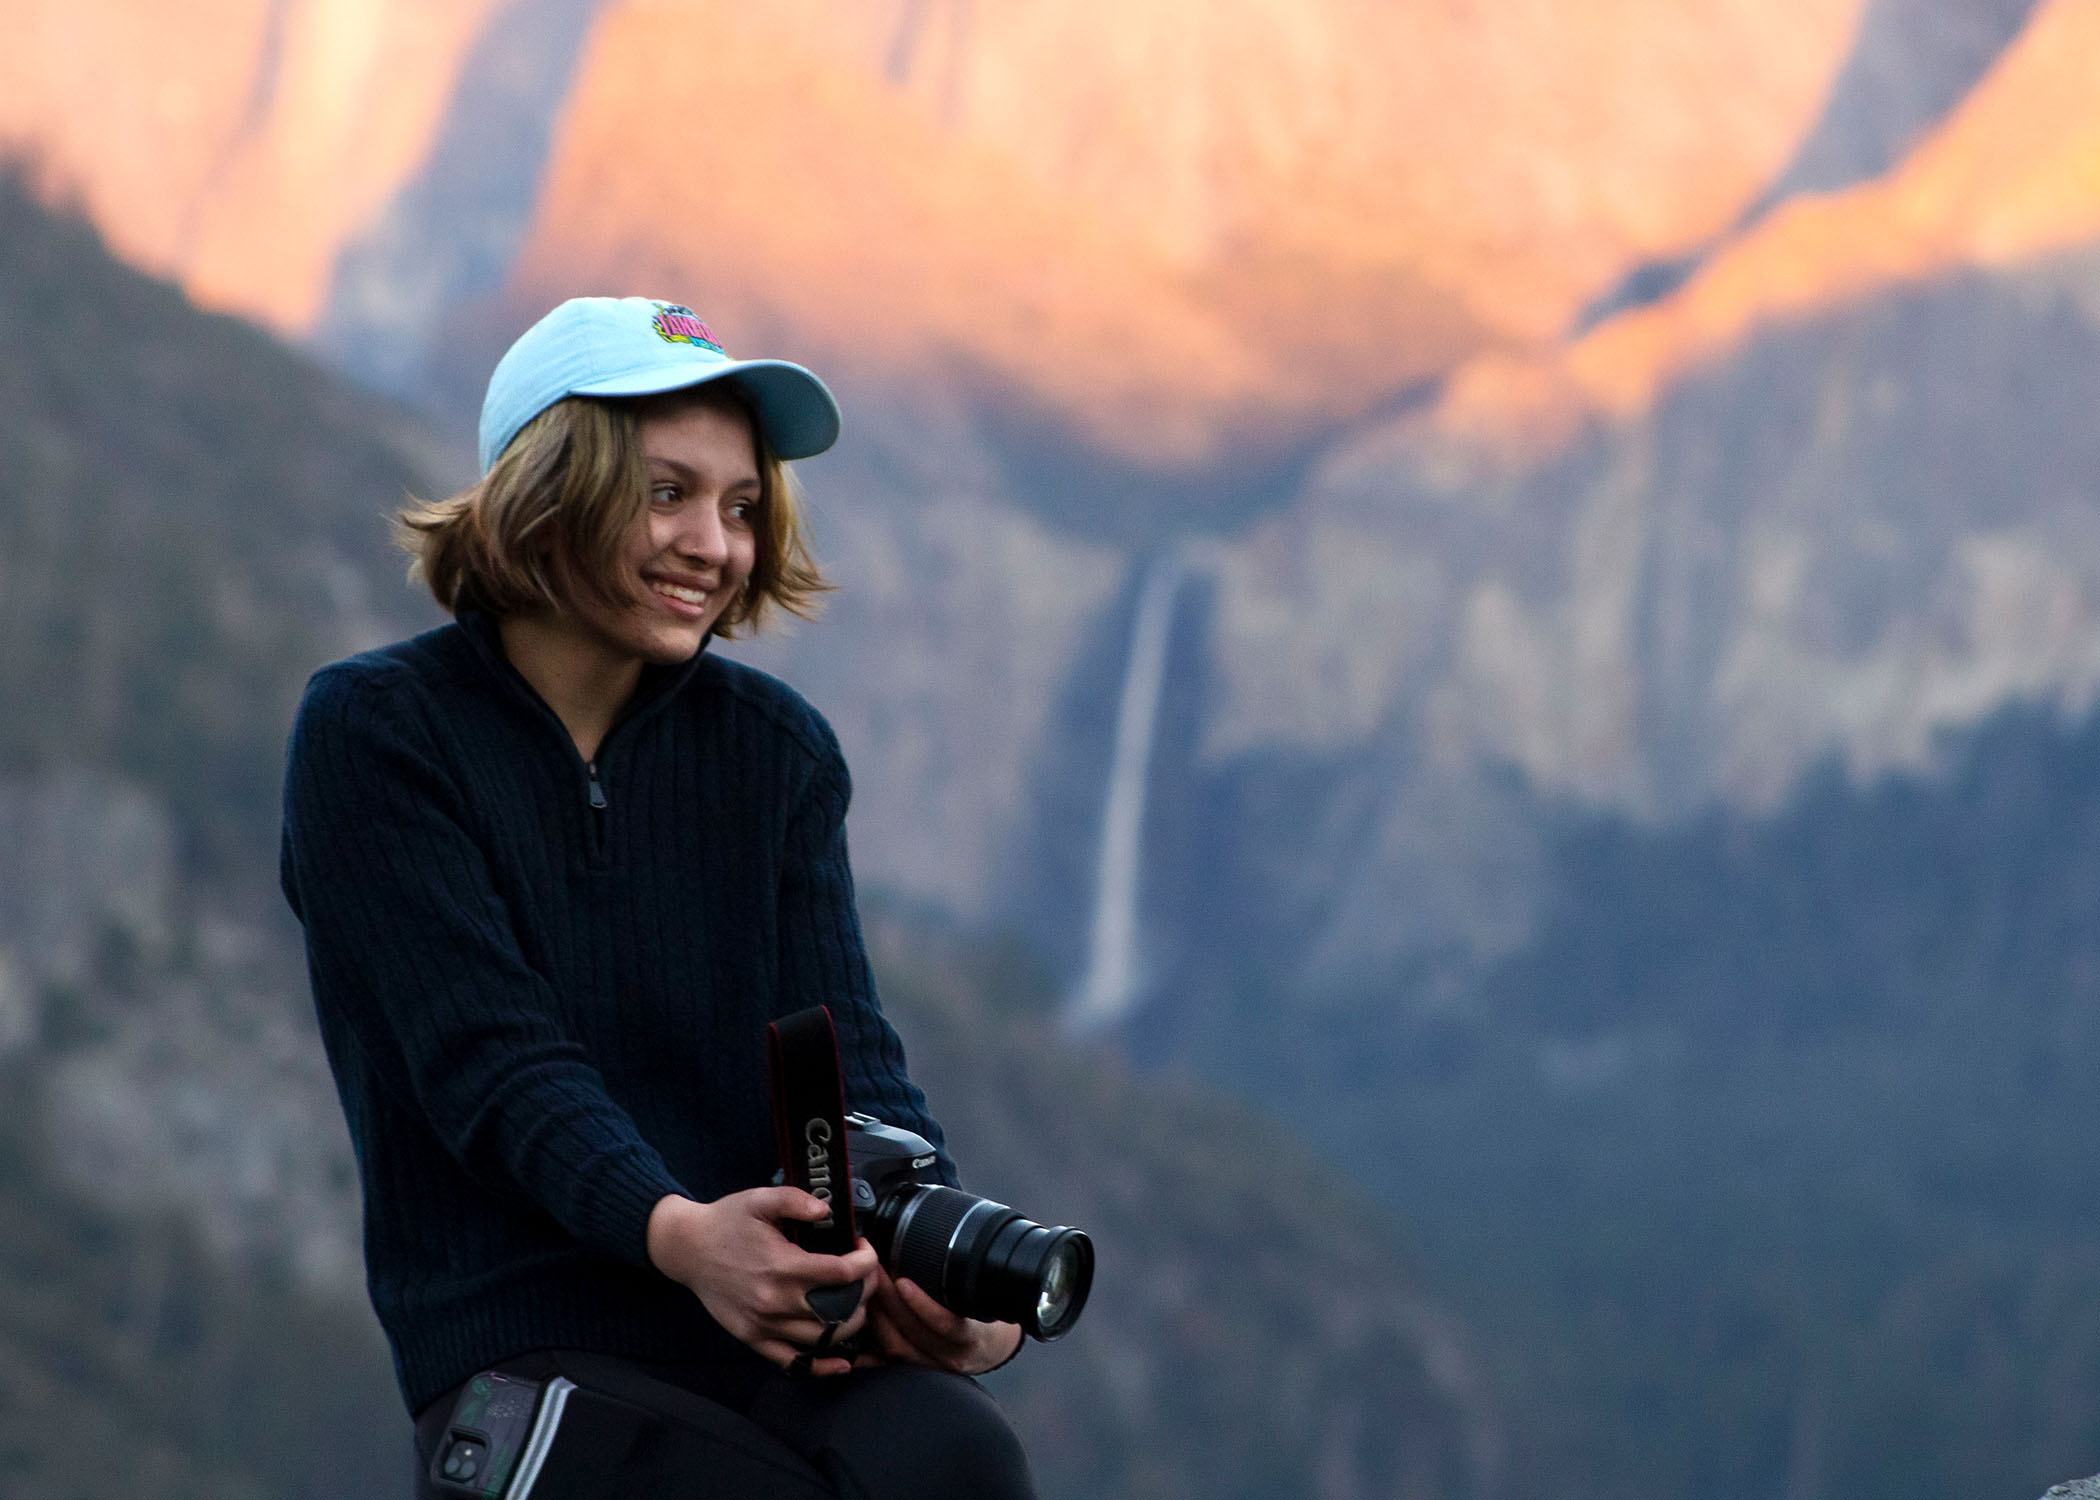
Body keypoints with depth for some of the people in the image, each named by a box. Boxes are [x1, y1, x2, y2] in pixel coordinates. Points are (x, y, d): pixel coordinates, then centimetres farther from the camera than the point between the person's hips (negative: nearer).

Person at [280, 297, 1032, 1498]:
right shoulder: (376, 735, 1)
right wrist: (675, 1233, -32)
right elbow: (491, 1058, -12)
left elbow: (842, 1049, 3)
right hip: (532, 1344, -4)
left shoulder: (777, 748, 14)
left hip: (780, 1333, 4)